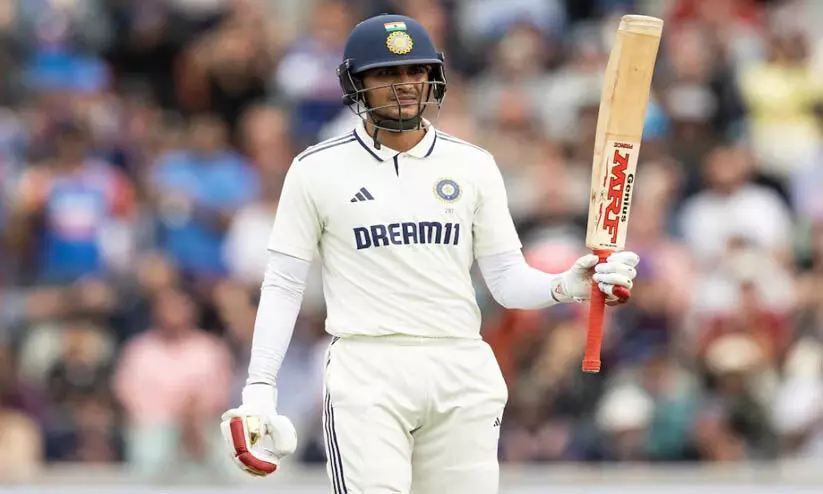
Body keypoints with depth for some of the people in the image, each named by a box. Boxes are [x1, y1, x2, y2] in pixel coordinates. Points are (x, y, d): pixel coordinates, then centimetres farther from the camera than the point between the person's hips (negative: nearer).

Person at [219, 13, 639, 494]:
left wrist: (567, 286, -12)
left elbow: (509, 279, 9)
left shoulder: (473, 166, 9)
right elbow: (283, 286, 5)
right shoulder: (318, 170, 3)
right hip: (366, 376, -3)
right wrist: (259, 391, -2)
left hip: (462, 373, 3)